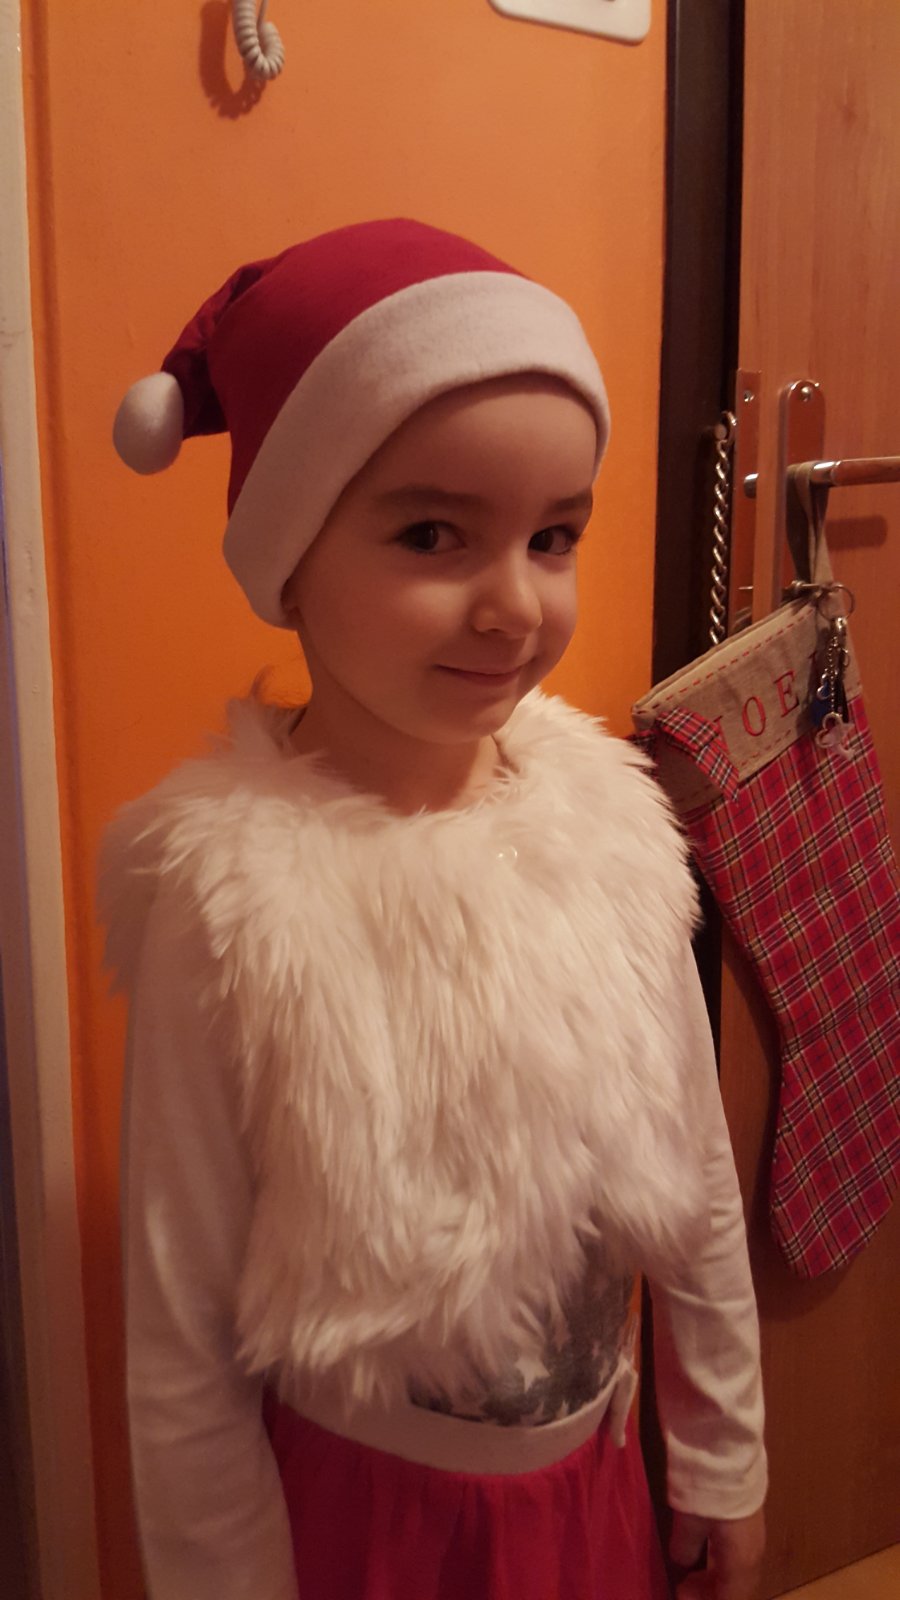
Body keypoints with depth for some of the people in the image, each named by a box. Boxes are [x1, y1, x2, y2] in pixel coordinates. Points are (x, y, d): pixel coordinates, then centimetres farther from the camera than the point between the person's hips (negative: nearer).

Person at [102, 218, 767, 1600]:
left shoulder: (612, 811, -13)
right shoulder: (229, 889, -25)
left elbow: (699, 1185, -1)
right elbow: (181, 1342, -16)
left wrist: (725, 1469, 8)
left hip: (596, 1482, 4)